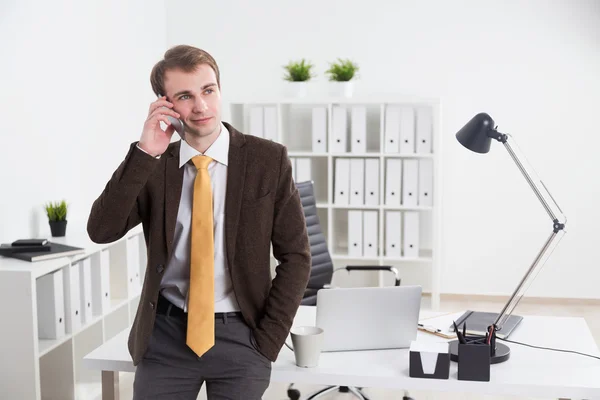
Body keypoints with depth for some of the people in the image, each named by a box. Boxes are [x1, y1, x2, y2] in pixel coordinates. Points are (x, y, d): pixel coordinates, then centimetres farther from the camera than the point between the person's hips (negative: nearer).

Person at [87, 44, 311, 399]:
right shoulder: (151, 164, 1)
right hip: (166, 334, 1)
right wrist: (144, 154, -18)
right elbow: (101, 231, -11)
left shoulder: (268, 159, -5)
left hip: (241, 336, -1)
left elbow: (296, 256, -3)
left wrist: (267, 339, -7)